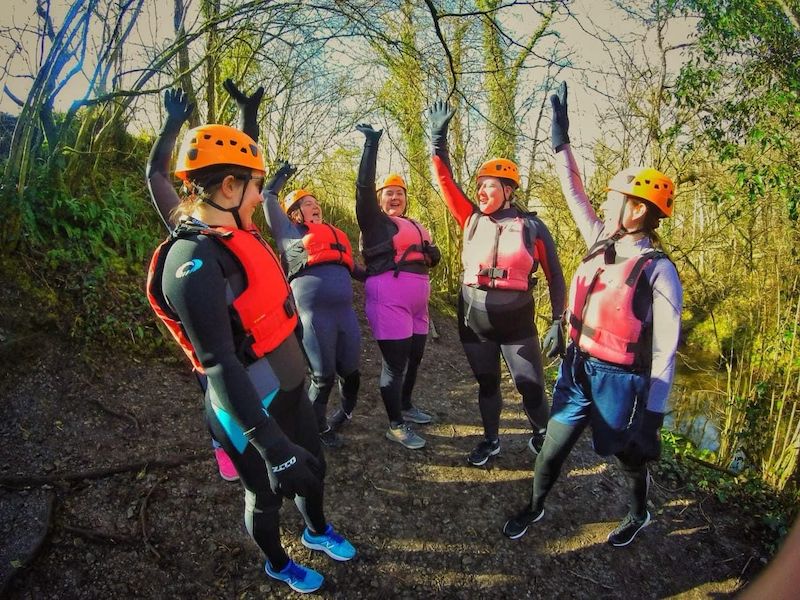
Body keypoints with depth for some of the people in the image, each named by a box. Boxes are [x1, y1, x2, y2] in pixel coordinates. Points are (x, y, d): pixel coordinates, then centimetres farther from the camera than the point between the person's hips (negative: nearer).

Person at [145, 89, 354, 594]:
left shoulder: (233, 233, -2)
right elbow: (219, 365, -34)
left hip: (291, 389, 8)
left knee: (313, 468, 26)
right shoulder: (195, 262, -28)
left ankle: (318, 531, 55)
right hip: (252, 410, -8)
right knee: (268, 494, 18)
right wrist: (271, 446, -37)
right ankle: (278, 564, 48)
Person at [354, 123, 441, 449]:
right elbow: (363, 185, -12)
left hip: (417, 301, 8)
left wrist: (429, 250, -3)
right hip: (389, 299, -7)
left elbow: (433, 258, 21)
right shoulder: (374, 221, 1)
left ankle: (406, 406, 38)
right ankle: (396, 426, 8)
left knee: (414, 356, 17)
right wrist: (371, 143, -14)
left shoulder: (416, 226, 21)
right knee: (395, 362, -4)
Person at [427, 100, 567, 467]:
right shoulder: (472, 219, 2)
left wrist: (558, 323, -6)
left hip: (517, 322, -2)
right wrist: (438, 140, -12)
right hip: (474, 320, 3)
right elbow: (446, 182, -2)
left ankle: (542, 438, 32)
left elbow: (554, 276, 0)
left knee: (531, 388, 5)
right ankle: (491, 440, 36)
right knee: (486, 384, 17)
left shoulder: (531, 227, -5)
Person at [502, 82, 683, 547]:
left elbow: (665, 349, -15)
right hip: (578, 368, 5)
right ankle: (535, 508, 37)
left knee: (631, 457, 19)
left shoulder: (658, 270, -17)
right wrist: (561, 139, 12)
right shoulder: (603, 244, 0)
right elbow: (574, 193, 10)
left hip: (620, 380, -5)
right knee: (553, 448, 13)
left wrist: (653, 411, -14)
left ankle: (639, 516, 48)